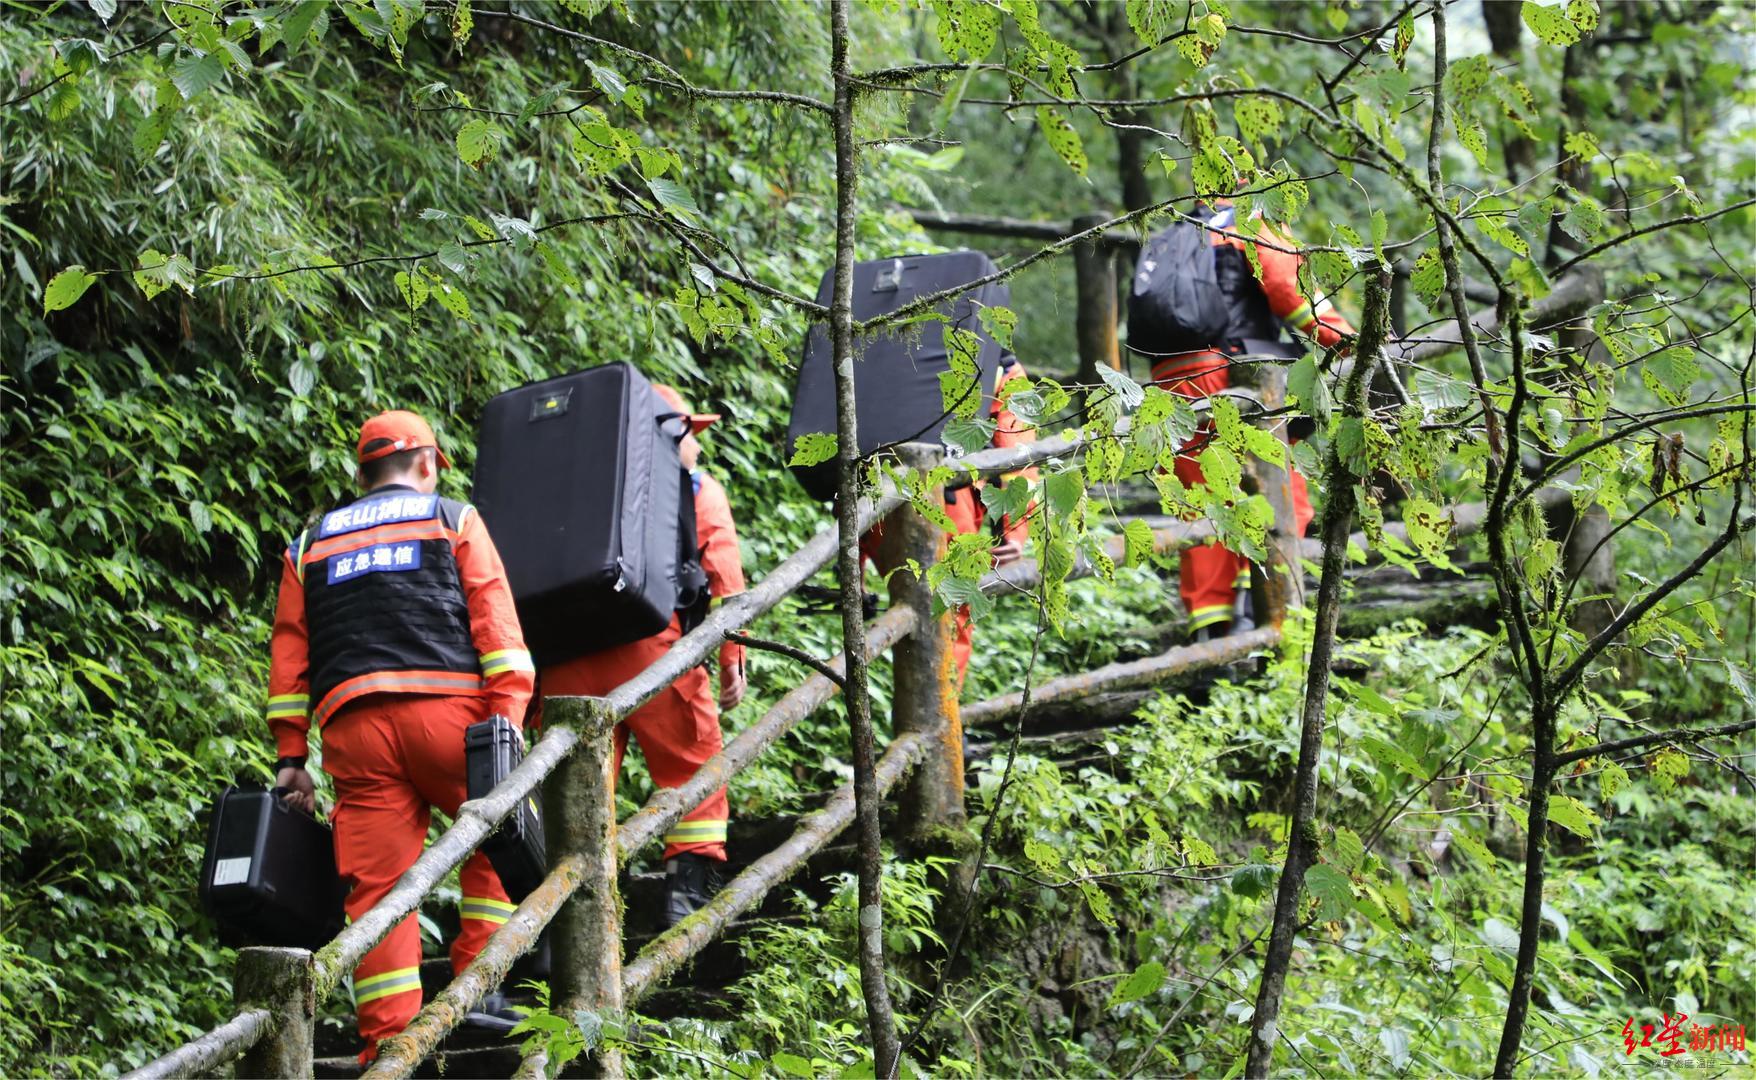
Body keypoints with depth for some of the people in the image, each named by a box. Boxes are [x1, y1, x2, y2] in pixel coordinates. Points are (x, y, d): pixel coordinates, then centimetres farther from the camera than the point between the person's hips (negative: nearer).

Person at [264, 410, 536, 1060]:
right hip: (445, 711, -3)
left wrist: (291, 757, 16)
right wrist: (508, 717, -5)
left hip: (353, 724, 3)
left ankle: (389, 1042, -7)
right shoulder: (453, 521, 16)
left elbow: (289, 658, 18)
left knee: (377, 884, -1)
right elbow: (494, 621, 2)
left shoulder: (310, 546, 26)